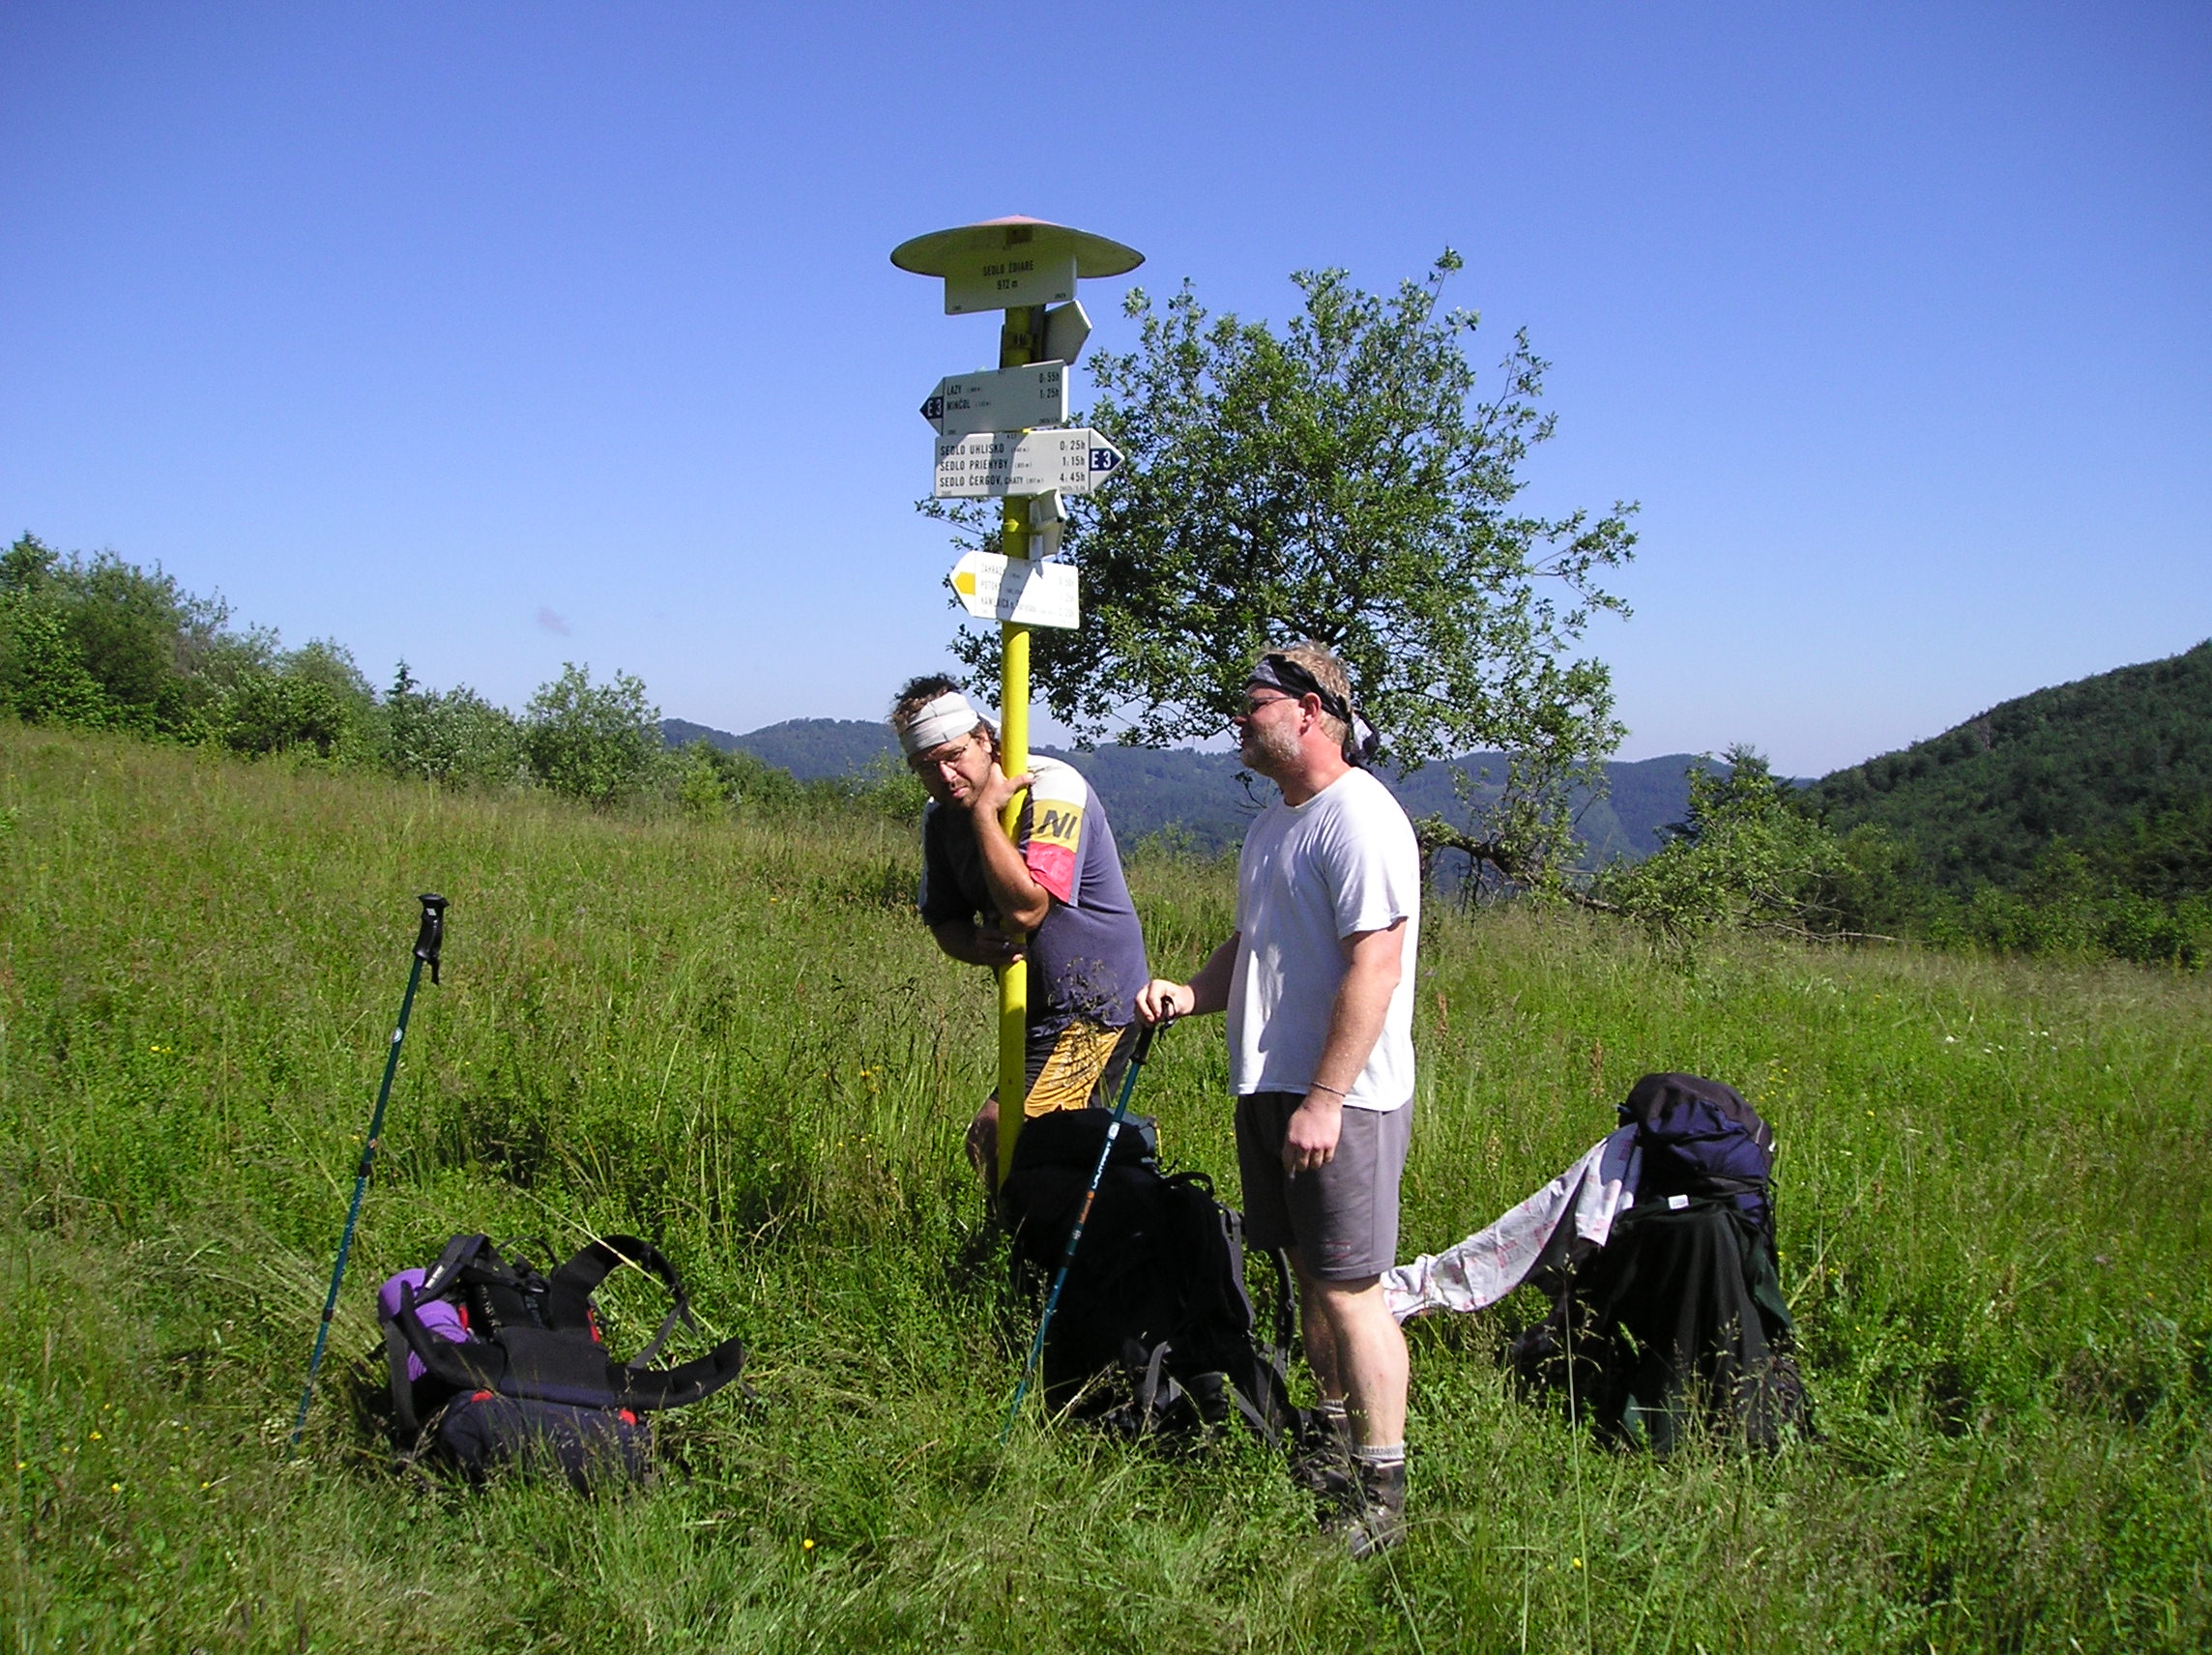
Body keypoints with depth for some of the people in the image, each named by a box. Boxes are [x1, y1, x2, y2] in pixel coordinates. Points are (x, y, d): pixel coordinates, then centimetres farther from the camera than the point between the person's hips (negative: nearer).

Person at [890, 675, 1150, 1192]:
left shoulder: (1051, 787, -19)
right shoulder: (941, 820, 4)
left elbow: (1026, 909, -29)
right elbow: (943, 920, 7)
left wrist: (985, 810, -26)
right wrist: (976, 944, -16)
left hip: (1094, 1009, -8)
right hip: (1041, 1014, 8)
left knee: (993, 1137, -15)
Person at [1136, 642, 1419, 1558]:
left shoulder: (1359, 818, -15)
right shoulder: (1273, 821, 16)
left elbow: (1374, 965, -22)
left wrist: (1324, 1099, -25)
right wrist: (1191, 992, 5)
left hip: (1340, 1099, -9)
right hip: (1268, 1086, 10)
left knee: (1349, 1289, -5)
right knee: (1308, 1274, 18)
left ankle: (1382, 1490, 6)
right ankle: (1340, 1441, 33)